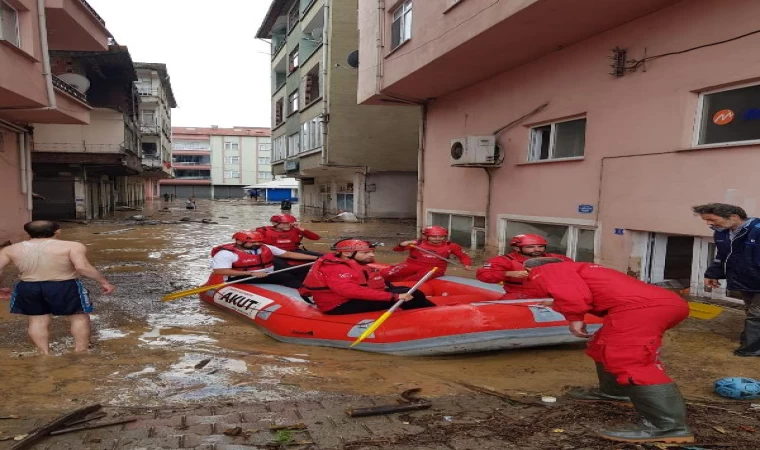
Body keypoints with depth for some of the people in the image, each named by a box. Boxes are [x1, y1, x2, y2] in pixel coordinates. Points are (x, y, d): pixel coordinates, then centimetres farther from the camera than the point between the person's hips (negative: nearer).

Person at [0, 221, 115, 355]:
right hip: (64, 287, -3)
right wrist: (104, 282, -14)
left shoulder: (11, 250, 4)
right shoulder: (71, 246, -11)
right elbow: (82, 267, -22)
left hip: (28, 288, 3)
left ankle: (44, 354, 20)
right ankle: (81, 352, 16)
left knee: (37, 320, 19)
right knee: (79, 317, 13)